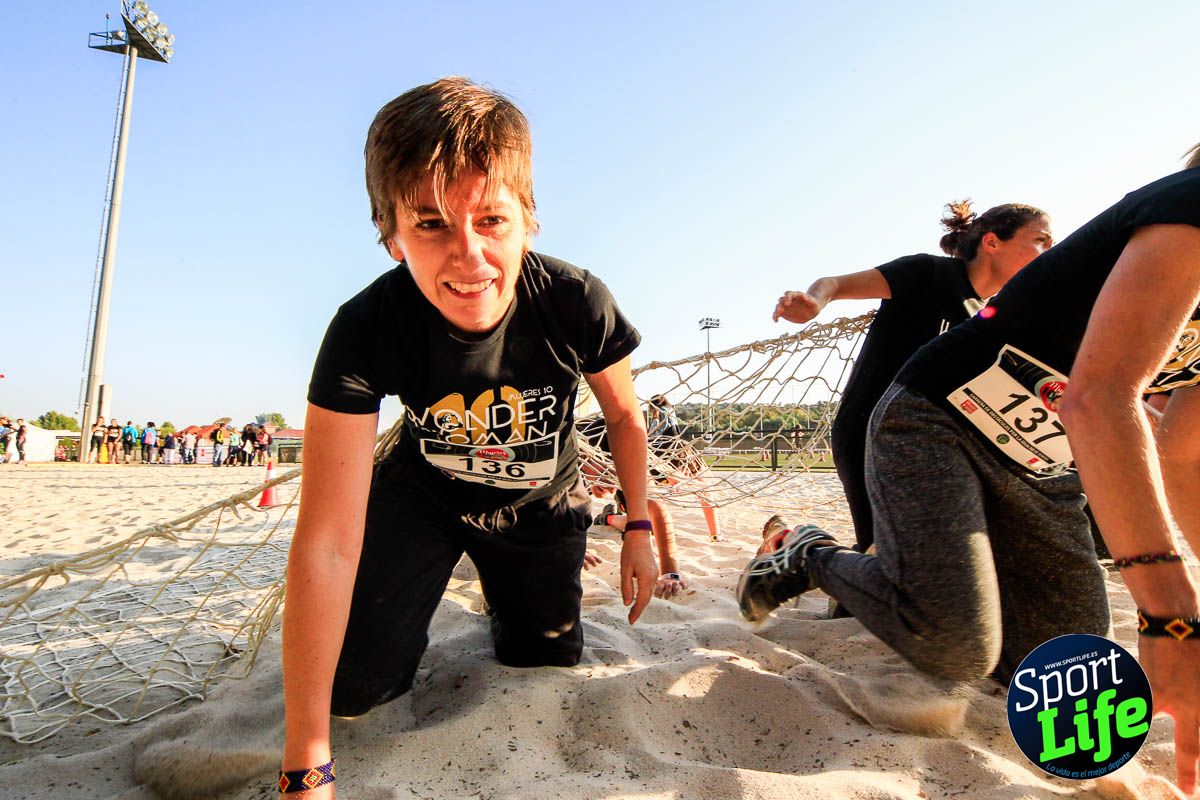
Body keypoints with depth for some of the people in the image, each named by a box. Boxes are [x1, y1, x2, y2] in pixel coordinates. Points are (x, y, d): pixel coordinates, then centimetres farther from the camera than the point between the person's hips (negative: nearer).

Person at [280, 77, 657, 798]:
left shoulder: (576, 304, -32)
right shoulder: (364, 333, -33)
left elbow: (626, 418, -9)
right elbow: (327, 545, -34)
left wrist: (639, 530, -1)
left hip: (540, 504, 1)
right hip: (426, 493, 0)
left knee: (545, 673, 11)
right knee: (355, 685, -7)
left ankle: (513, 590, 45)